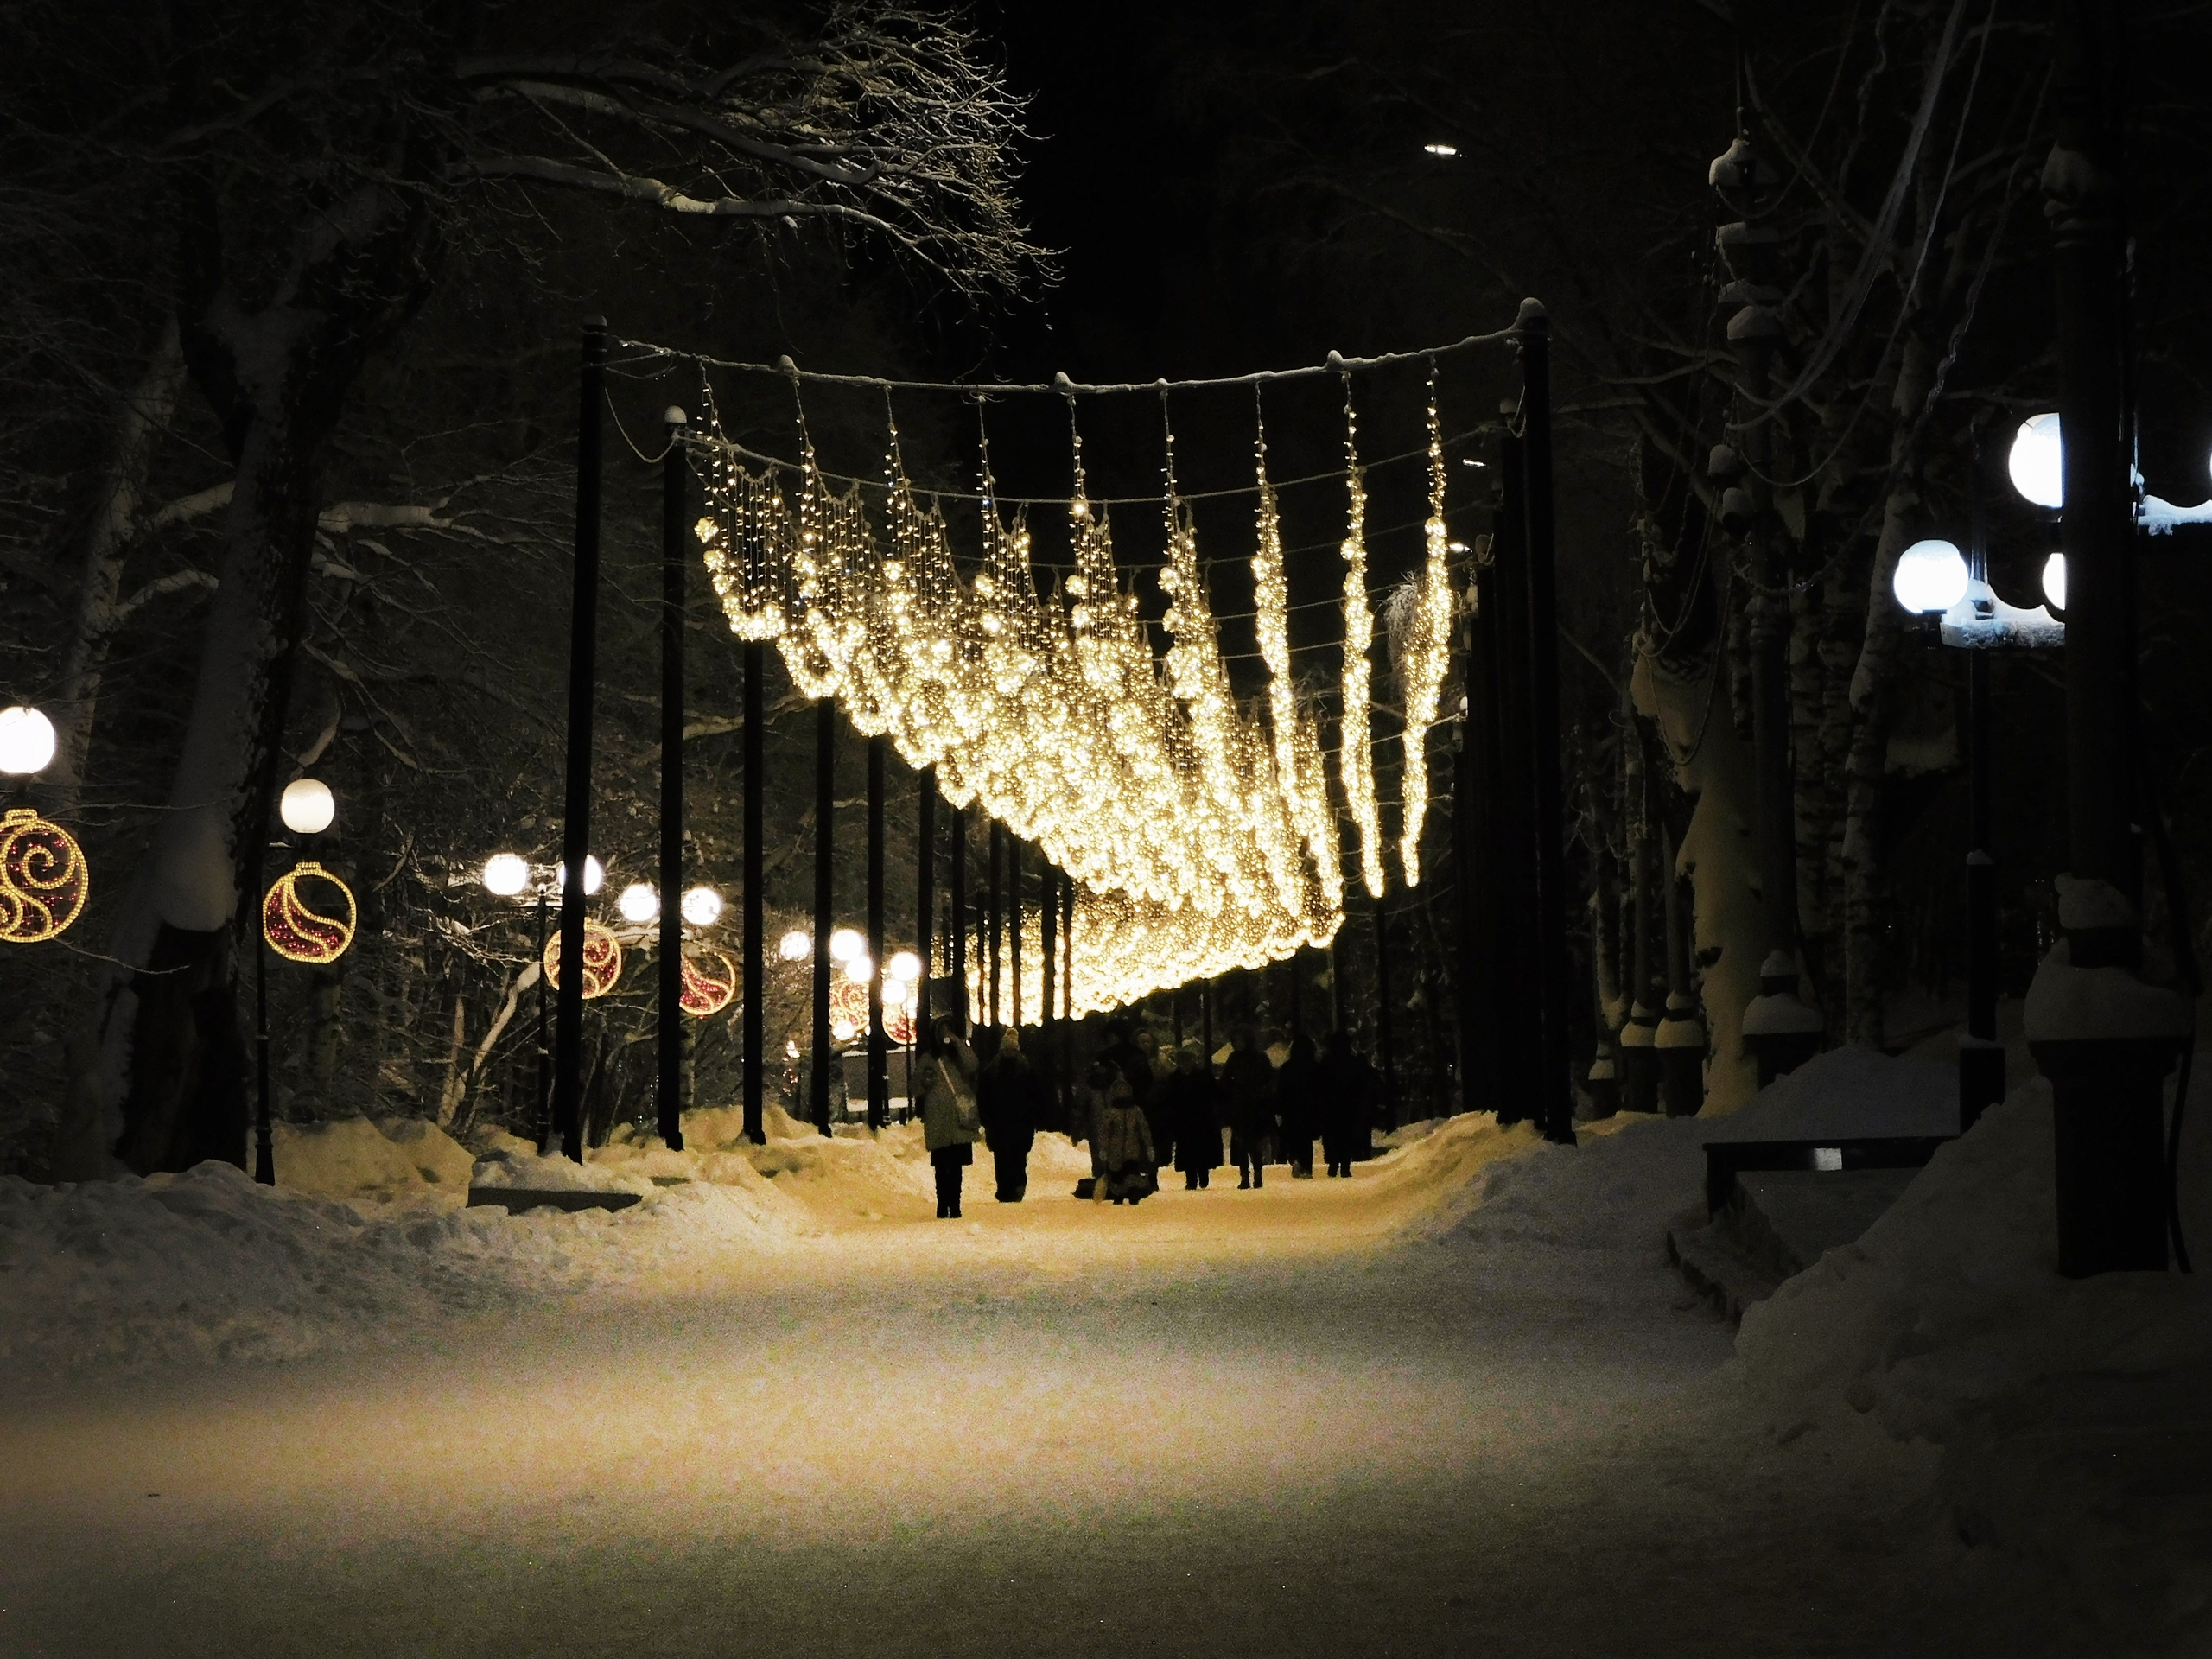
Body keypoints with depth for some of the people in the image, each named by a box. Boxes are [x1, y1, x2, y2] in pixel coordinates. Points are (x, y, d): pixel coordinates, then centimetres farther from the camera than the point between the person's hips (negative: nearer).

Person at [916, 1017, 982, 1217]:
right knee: (942, 1167, -3)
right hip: (937, 1122, -1)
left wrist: (958, 1043, -14)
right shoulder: (927, 1058, 9)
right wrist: (925, 1082, -13)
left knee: (956, 1166, 0)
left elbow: (971, 1067, -11)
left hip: (961, 1119, 1)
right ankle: (943, 1206, 2)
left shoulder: (960, 1055, 11)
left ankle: (954, 1206, 4)